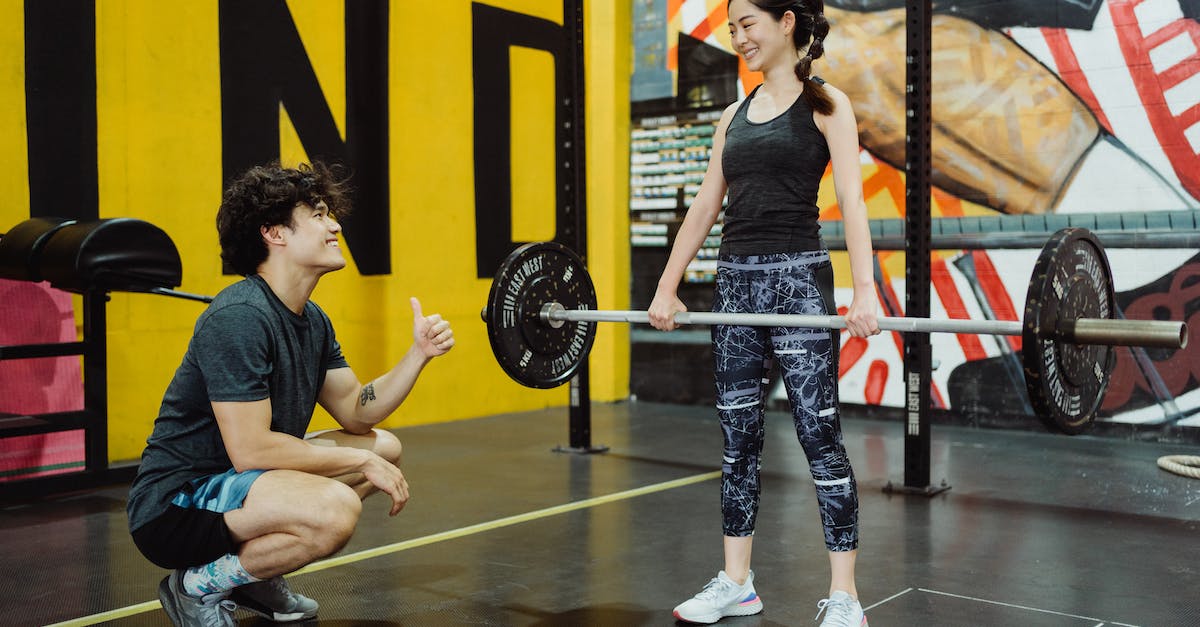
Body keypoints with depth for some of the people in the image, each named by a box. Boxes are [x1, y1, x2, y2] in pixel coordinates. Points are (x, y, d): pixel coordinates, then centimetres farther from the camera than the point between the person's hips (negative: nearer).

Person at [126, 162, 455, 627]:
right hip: (174, 507, -10)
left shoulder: (312, 322, 7)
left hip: (235, 483, 10)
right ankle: (198, 584, -6)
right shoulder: (239, 317, -23)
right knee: (335, 511, -33)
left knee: (385, 447, 13)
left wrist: (419, 353, -2)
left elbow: (358, 413, 11)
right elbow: (250, 448, -27)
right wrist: (361, 461, -19)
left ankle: (254, 577, 14)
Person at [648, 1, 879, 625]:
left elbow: (851, 200, -11)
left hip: (797, 277, -6)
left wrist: (864, 291, -22)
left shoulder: (826, 105, -1)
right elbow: (705, 206, 15)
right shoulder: (735, 115, 15)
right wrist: (666, 288, 10)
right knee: (737, 440, 10)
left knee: (821, 439, -2)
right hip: (734, 281, 6)